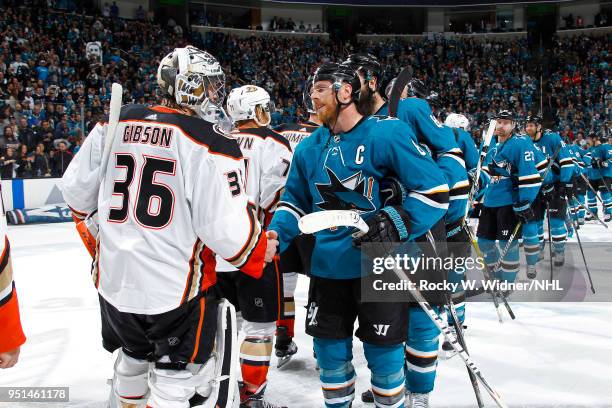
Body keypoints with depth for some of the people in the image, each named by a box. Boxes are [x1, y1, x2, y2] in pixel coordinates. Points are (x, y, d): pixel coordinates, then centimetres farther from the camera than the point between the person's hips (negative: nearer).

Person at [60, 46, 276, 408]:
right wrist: (261, 250, 3)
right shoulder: (211, 142, -17)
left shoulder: (113, 125, 1)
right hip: (177, 287, -6)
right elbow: (226, 226, -18)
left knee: (134, 356, 29)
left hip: (113, 281, 6)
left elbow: (77, 191, 9)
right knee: (175, 378, 10)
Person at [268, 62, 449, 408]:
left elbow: (435, 190, -14)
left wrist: (395, 225, -24)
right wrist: (275, 235, -3)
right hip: (328, 266, 5)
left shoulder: (387, 133, -12)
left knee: (383, 352, 7)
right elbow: (296, 201, 15)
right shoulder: (309, 149, 7)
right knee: (330, 351, 14)